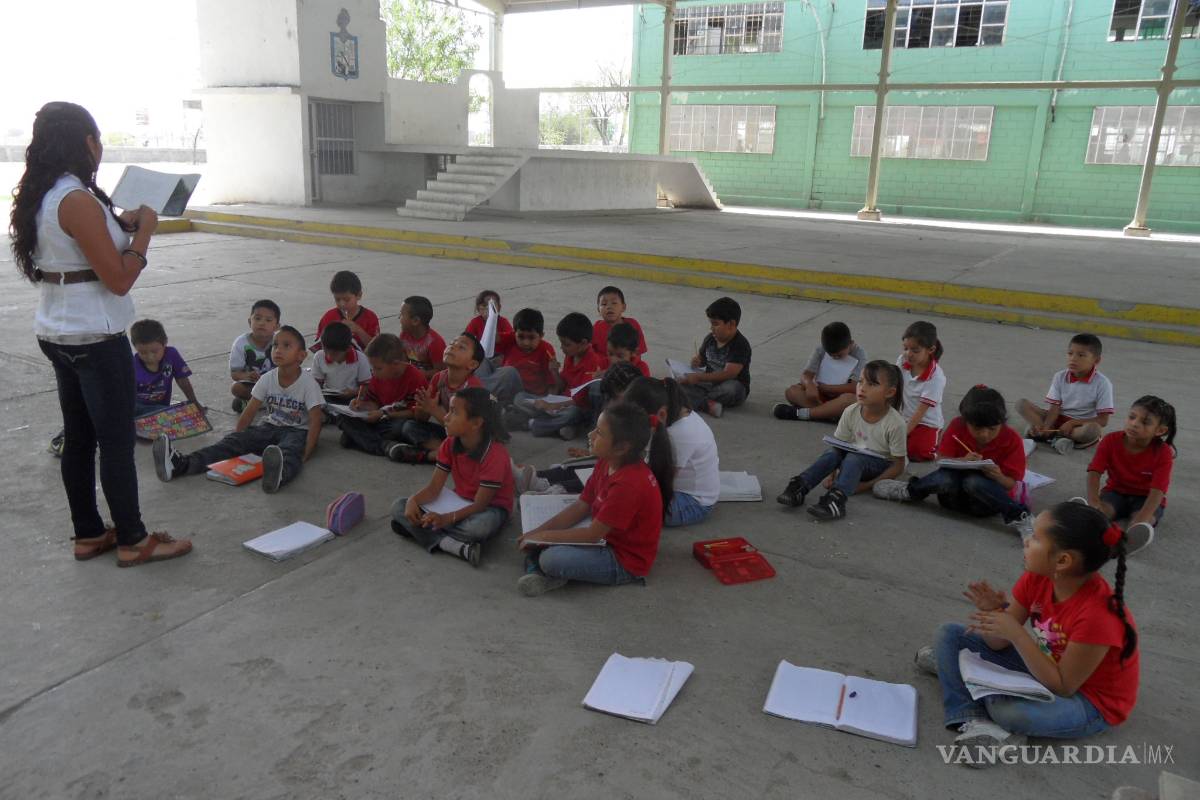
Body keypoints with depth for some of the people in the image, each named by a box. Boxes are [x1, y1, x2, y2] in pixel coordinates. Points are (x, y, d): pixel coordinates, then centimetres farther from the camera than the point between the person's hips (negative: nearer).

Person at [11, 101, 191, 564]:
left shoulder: (39, 197, 7)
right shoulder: (78, 201, -20)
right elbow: (119, 280, -20)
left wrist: (118, 225, 11)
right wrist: (143, 231, -8)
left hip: (57, 334, 9)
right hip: (96, 339, -9)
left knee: (78, 437, 15)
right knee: (117, 441, 1)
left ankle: (88, 534, 26)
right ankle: (133, 541, 13)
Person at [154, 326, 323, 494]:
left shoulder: (308, 383, -14)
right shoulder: (267, 379, 0)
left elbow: (315, 421, -19)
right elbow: (249, 412, 3)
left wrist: (304, 455, -27)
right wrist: (236, 437, -7)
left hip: (297, 431, -6)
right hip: (270, 426, 6)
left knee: (290, 450, -41)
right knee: (234, 441, -19)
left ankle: (279, 474, -76)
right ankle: (183, 463, -37)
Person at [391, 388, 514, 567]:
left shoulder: (496, 454, -26)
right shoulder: (449, 445, -7)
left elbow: (480, 505, -26)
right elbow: (434, 488, -7)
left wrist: (447, 519, -39)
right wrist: (413, 501, -27)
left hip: (490, 508, -6)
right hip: (460, 502, 7)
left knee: (480, 525, -44)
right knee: (399, 507, -12)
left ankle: (418, 529, -21)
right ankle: (459, 547, -29)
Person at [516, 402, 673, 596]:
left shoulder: (630, 484, -29)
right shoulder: (606, 464, -1)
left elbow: (593, 535, -23)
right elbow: (580, 508, 3)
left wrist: (544, 536, -15)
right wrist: (535, 533, -5)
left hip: (625, 563, -9)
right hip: (606, 541, 9)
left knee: (551, 559, -27)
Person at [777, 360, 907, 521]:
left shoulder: (895, 423, -20)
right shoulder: (851, 412, -10)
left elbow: (898, 466, -15)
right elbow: (839, 445, -4)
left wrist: (867, 485, -24)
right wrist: (833, 475, -21)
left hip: (882, 464, -4)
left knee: (853, 458, -35)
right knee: (832, 452, -27)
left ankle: (837, 499, -56)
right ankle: (799, 487, -36)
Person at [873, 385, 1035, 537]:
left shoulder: (1012, 439, -13)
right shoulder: (957, 426, -9)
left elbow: (1011, 484, -10)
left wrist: (999, 478, -34)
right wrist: (962, 461, -28)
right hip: (956, 495, 1)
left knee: (974, 481, -37)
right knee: (945, 478, -34)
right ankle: (911, 492, -10)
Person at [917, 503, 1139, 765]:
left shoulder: (1097, 615, -32)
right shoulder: (1037, 577, -13)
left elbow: (1062, 687, -27)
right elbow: (999, 643, -6)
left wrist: (1016, 633, -34)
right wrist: (993, 614, -29)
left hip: (1089, 701, -7)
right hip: (1044, 666, 7)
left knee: (1007, 708, -38)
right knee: (949, 634, -5)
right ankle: (974, 721, -18)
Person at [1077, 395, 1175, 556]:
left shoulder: (1163, 453, -18)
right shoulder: (1111, 441, -11)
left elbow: (1158, 490, -28)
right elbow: (1094, 472, -20)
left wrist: (1140, 522, -45)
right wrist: (1093, 502, -40)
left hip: (1145, 499, -2)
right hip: (1116, 492, 2)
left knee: (1145, 519, -36)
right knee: (1099, 510, -32)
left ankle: (1129, 541, -67)